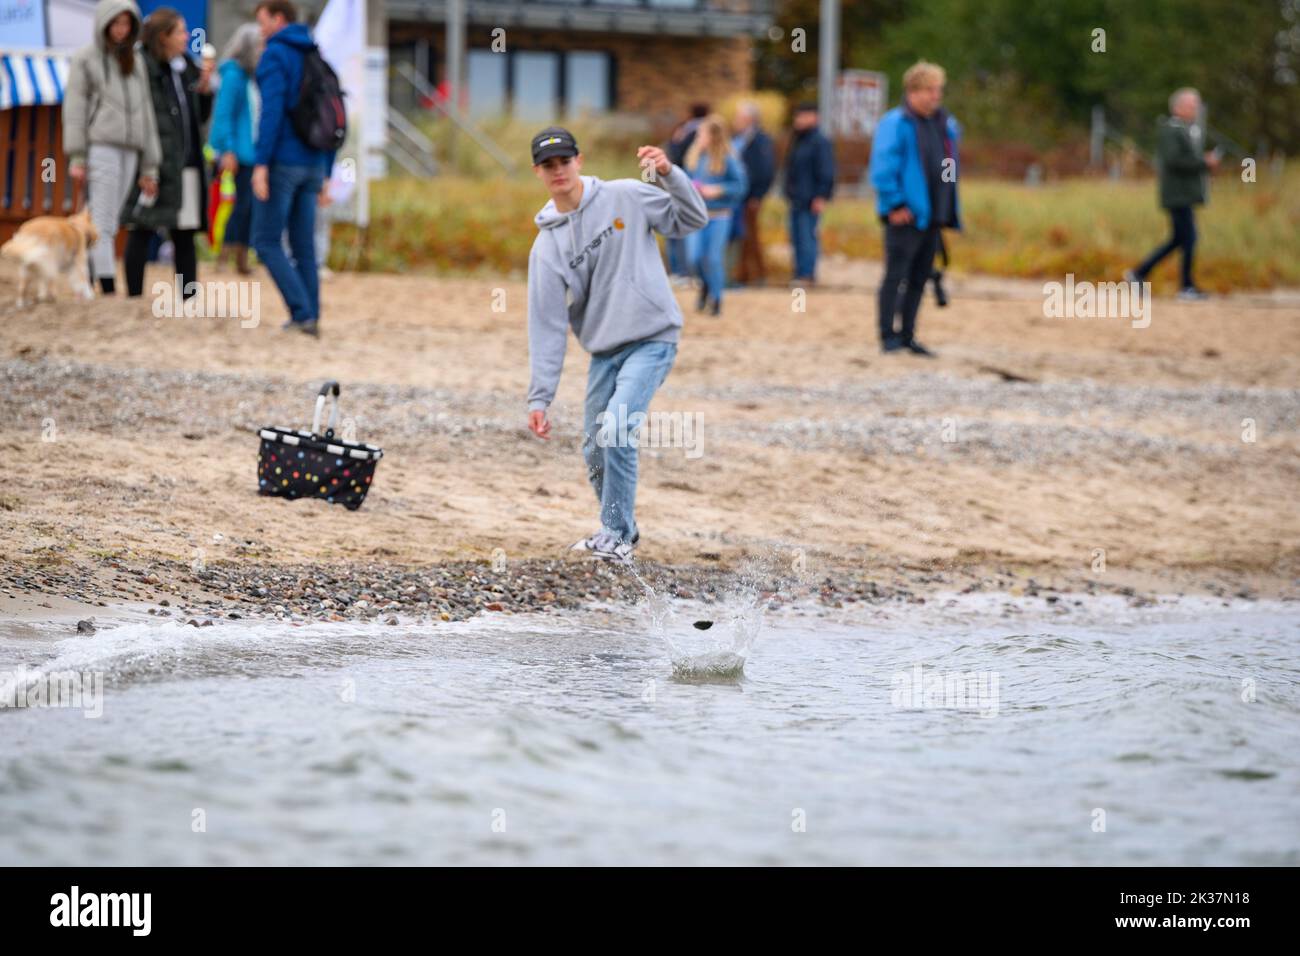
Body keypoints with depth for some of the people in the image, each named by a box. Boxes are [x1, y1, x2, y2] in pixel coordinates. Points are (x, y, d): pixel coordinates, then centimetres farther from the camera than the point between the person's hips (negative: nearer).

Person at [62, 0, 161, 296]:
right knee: (102, 224, -12)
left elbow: (145, 114, 20)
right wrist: (76, 157, -9)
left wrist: (150, 166, 15)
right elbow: (74, 109, 0)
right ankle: (108, 290, -18)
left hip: (129, 152, 5)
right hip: (100, 147, -5)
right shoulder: (85, 60, 6)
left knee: (107, 225, 2)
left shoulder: (136, 63, 21)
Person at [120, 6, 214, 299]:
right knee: (142, 232, -3)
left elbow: (201, 117, 20)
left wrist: (204, 88, 2)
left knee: (185, 236, 8)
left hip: (186, 165, 7)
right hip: (154, 164, -7)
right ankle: (134, 300, 1)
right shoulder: (142, 67, -8)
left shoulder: (187, 69, 15)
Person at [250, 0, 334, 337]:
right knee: (303, 246, 8)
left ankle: (302, 312, -12)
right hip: (312, 166, 7)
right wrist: (324, 176, 19)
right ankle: (311, 320, 4)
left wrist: (261, 163, -21)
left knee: (266, 242, -1)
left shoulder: (275, 56, -8)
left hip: (281, 161, -7)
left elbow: (271, 110, -19)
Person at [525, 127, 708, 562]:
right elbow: (547, 327, 0)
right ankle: (621, 529, 28)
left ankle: (616, 537, -8)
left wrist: (668, 174, -16)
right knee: (595, 451, 4)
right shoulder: (547, 246, 2)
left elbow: (692, 220, 2)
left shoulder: (626, 197, -2)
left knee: (616, 430, -19)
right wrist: (539, 398, -5)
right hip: (604, 351, 4)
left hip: (652, 339, -4)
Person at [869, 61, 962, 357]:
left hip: (932, 216, 7)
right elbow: (883, 168, -13)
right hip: (905, 216, -7)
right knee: (896, 275, -5)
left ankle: (907, 335, 16)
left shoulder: (945, 125, 14)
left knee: (919, 278, 10)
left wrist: (949, 211, 16)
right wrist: (895, 205, -17)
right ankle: (888, 336, -2)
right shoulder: (895, 123, -9)